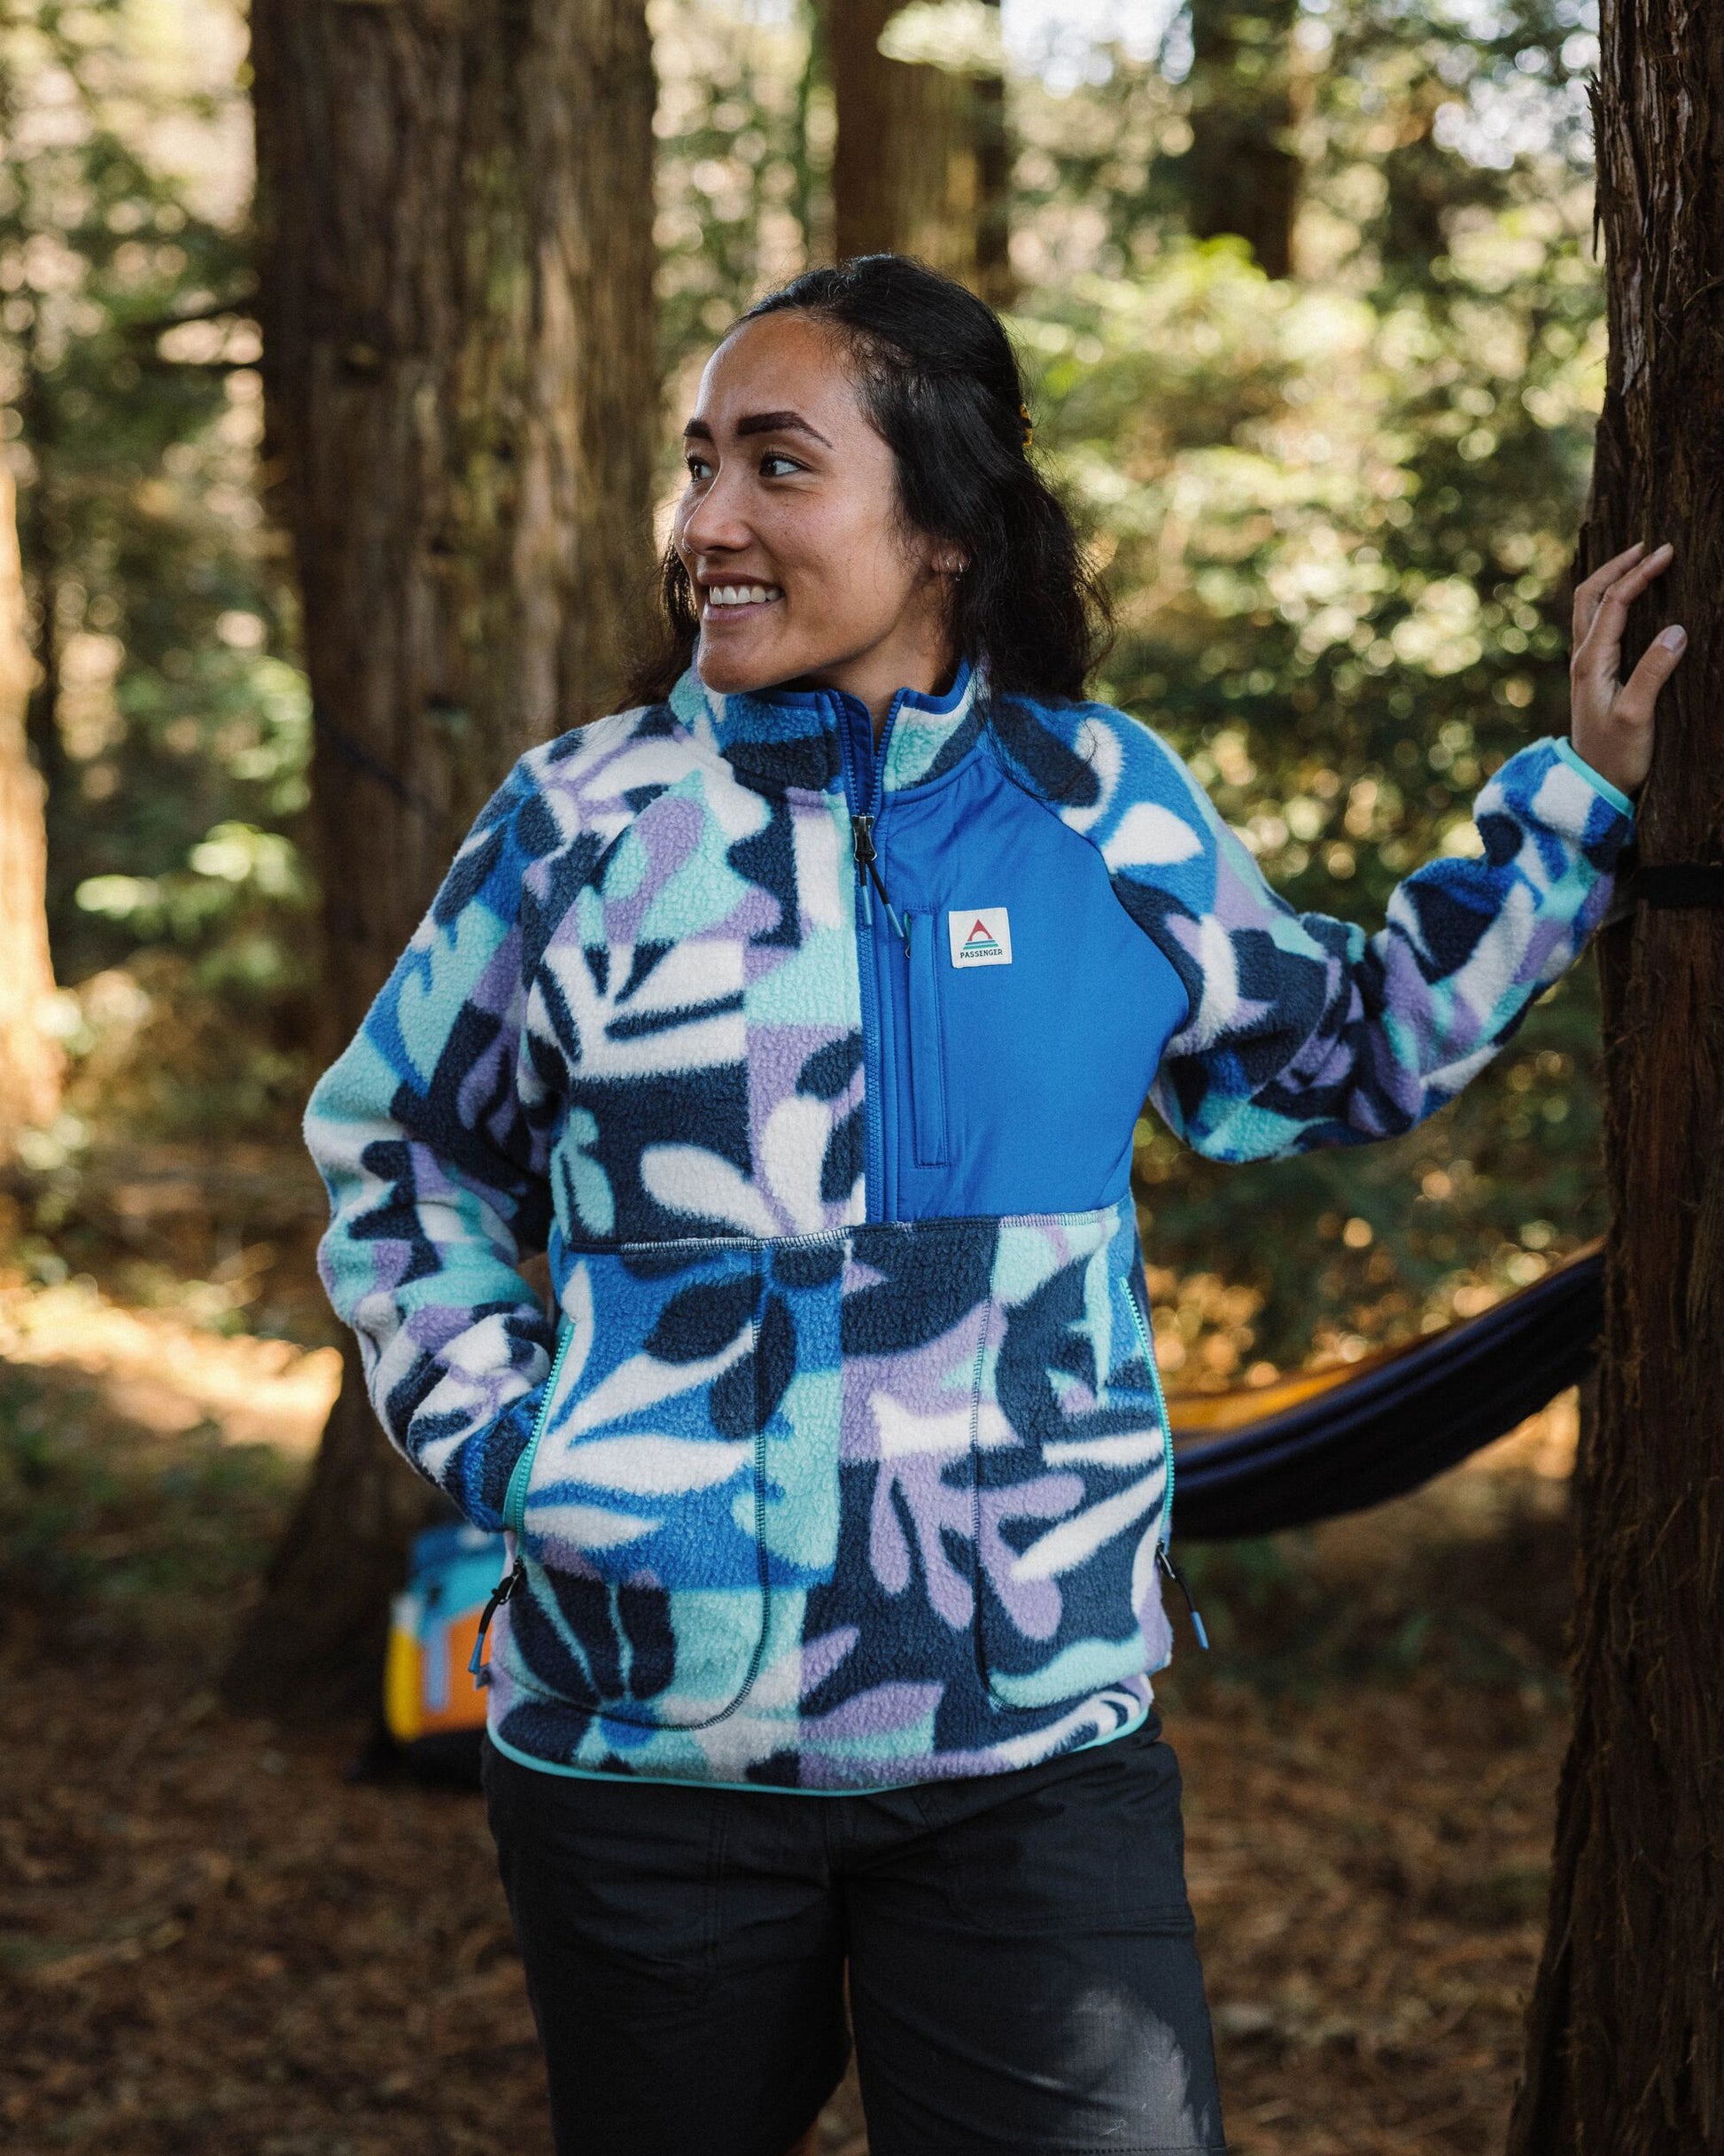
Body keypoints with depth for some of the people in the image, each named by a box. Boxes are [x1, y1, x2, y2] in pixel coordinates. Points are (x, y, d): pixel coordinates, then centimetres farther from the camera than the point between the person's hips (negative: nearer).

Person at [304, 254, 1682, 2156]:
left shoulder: (1104, 807, 3)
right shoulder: (587, 818, 1)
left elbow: (1339, 1055, 19)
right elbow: (395, 1151, 15)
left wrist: (1576, 793, 16)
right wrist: (495, 1438, 2)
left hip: (1037, 1739, 0)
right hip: (643, 1737, 0)